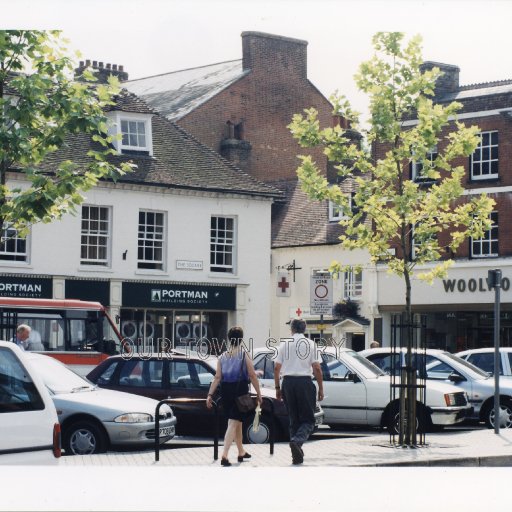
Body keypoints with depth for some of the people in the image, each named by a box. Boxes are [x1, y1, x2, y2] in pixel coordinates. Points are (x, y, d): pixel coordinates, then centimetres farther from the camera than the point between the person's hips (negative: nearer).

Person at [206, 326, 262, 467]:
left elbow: (217, 378, 1)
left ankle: (241, 452, 34)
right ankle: (224, 455, -21)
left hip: (226, 391, 5)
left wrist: (210, 394, 1)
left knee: (237, 422, 21)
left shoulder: (222, 357, 6)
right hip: (240, 391, -5)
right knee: (233, 423, -8)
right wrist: (259, 393, -1)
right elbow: (252, 376, -6)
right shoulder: (244, 356, -5)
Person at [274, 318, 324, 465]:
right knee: (308, 419, 3)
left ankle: (297, 454, 12)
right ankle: (297, 441, -25)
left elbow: (276, 368, 4)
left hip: (288, 382, 3)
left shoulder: (284, 344, 6)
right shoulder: (310, 344, 0)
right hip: (305, 382, -3)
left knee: (293, 419, 12)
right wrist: (321, 389, 2)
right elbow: (317, 368, -4)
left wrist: (277, 387, 12)